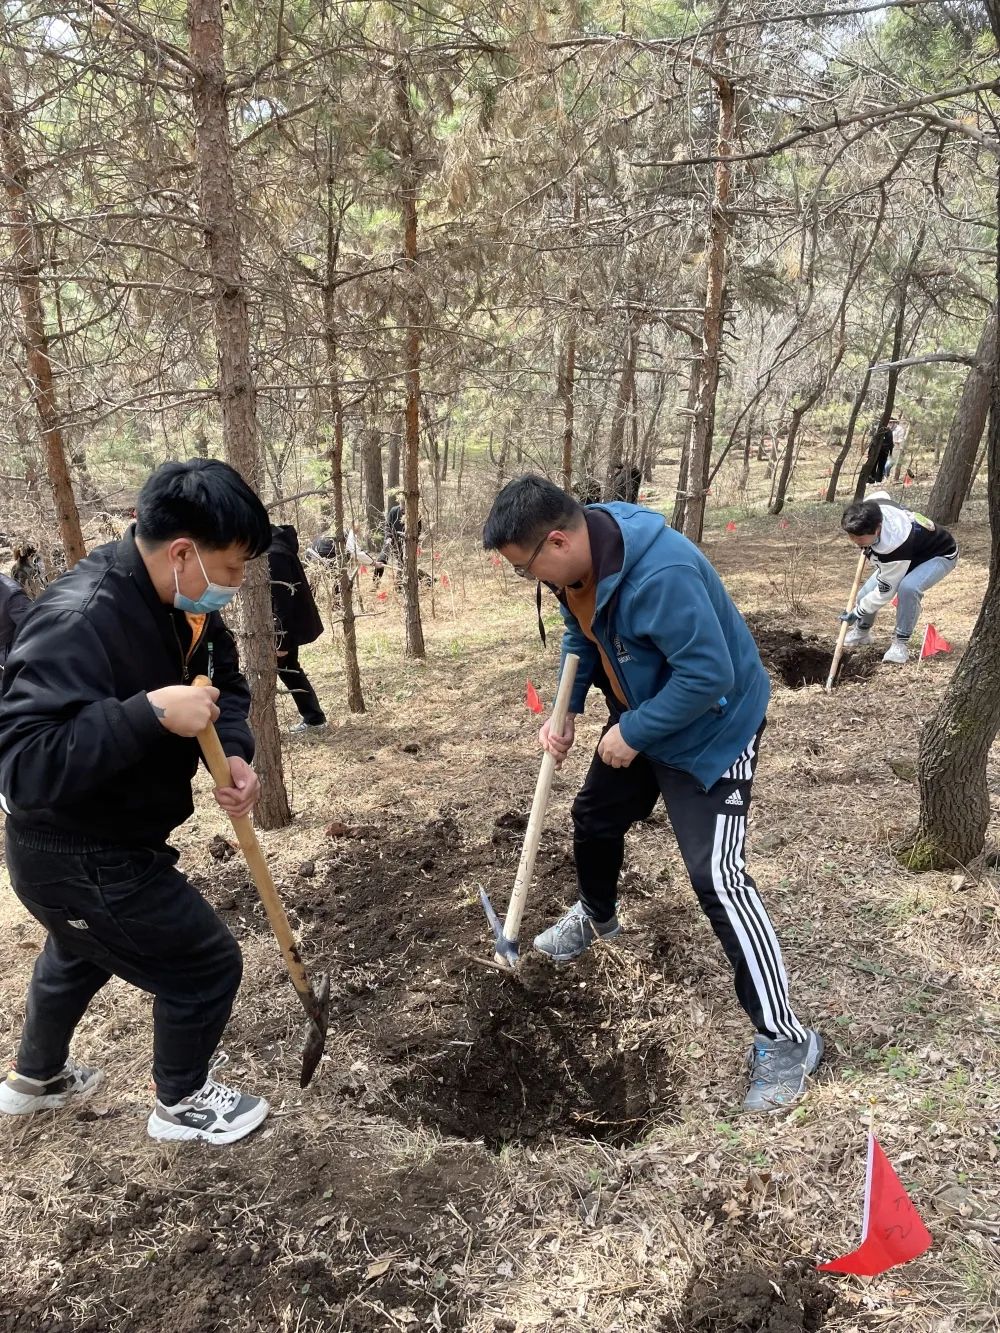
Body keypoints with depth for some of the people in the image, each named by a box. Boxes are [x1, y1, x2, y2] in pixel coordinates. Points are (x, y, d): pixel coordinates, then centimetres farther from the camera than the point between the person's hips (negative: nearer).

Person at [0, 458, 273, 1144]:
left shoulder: (179, 602, -6)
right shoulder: (79, 622, -33)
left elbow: (224, 679, 5)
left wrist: (235, 755, -13)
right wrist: (151, 712, -42)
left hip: (98, 843, 10)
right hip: (78, 858, -10)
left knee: (80, 955, 33)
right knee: (208, 965, 5)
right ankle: (182, 1102, 33)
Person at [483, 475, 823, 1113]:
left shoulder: (661, 575, -37)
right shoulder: (575, 561, -8)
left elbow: (709, 674, -34)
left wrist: (633, 733, -24)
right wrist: (566, 712, -2)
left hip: (713, 729, -9)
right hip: (641, 721, 9)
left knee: (716, 877, -13)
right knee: (595, 816, 23)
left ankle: (786, 1041, 2)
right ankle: (596, 917, 55)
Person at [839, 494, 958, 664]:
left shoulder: (893, 547, -45)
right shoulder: (870, 508, -27)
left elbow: (884, 593, -31)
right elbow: (882, 494, 2)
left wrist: (857, 612, -17)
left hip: (940, 555, -8)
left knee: (908, 587, -38)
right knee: (867, 592, -2)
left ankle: (901, 642, -17)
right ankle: (861, 632, 28)